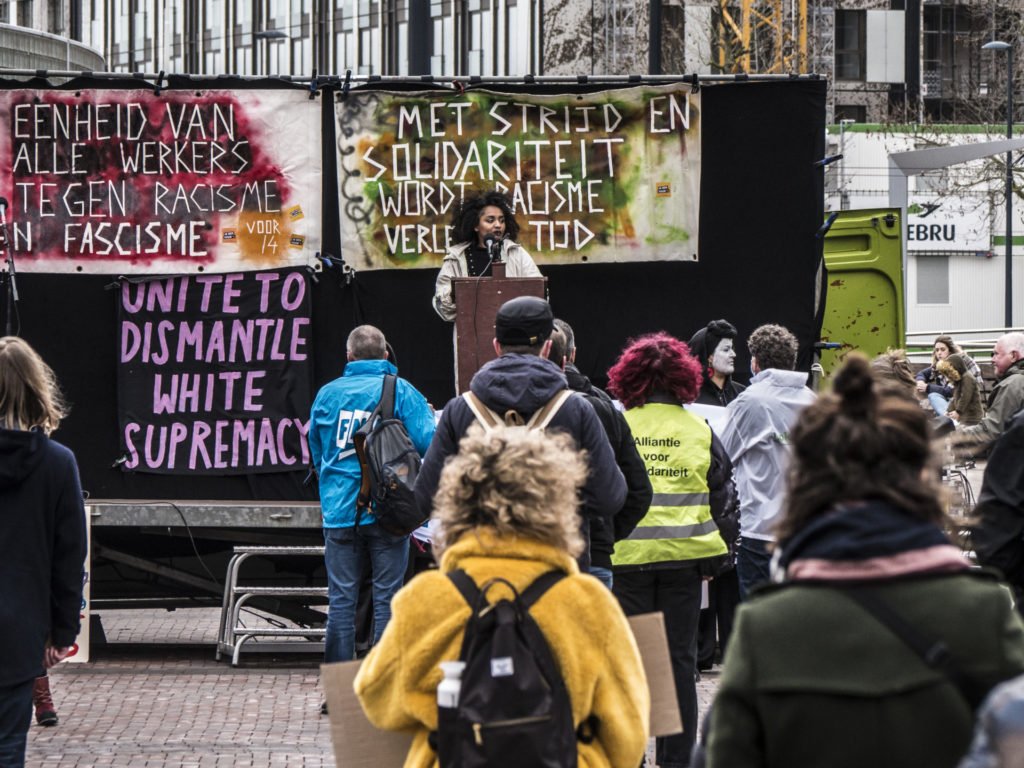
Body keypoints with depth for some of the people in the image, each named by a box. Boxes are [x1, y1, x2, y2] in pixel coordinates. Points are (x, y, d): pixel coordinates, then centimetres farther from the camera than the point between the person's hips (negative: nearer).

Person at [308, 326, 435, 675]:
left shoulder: (327, 393, 7)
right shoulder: (401, 391, -3)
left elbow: (315, 451, 20)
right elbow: (429, 443, -11)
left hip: (339, 512, 2)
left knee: (341, 600, 5)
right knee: (387, 598, 3)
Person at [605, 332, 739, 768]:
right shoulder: (699, 429, 2)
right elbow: (724, 497, 6)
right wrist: (716, 559, 14)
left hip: (627, 557, -1)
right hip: (684, 555, 1)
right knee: (679, 658, 9)